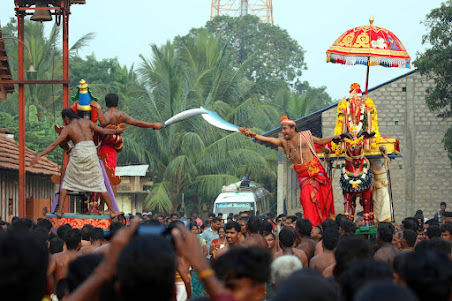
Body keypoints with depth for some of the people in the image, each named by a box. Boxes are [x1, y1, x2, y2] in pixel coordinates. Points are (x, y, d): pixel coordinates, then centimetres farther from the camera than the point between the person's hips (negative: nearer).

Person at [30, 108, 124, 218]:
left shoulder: (67, 129, 12)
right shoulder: (87, 122, 17)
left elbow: (54, 144, 4)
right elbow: (104, 131, 16)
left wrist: (39, 155, 4)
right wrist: (116, 131, 34)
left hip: (78, 152, -2)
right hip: (91, 152, 2)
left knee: (66, 182, 14)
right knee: (99, 183, 9)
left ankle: (60, 210, 6)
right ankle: (112, 211, 6)